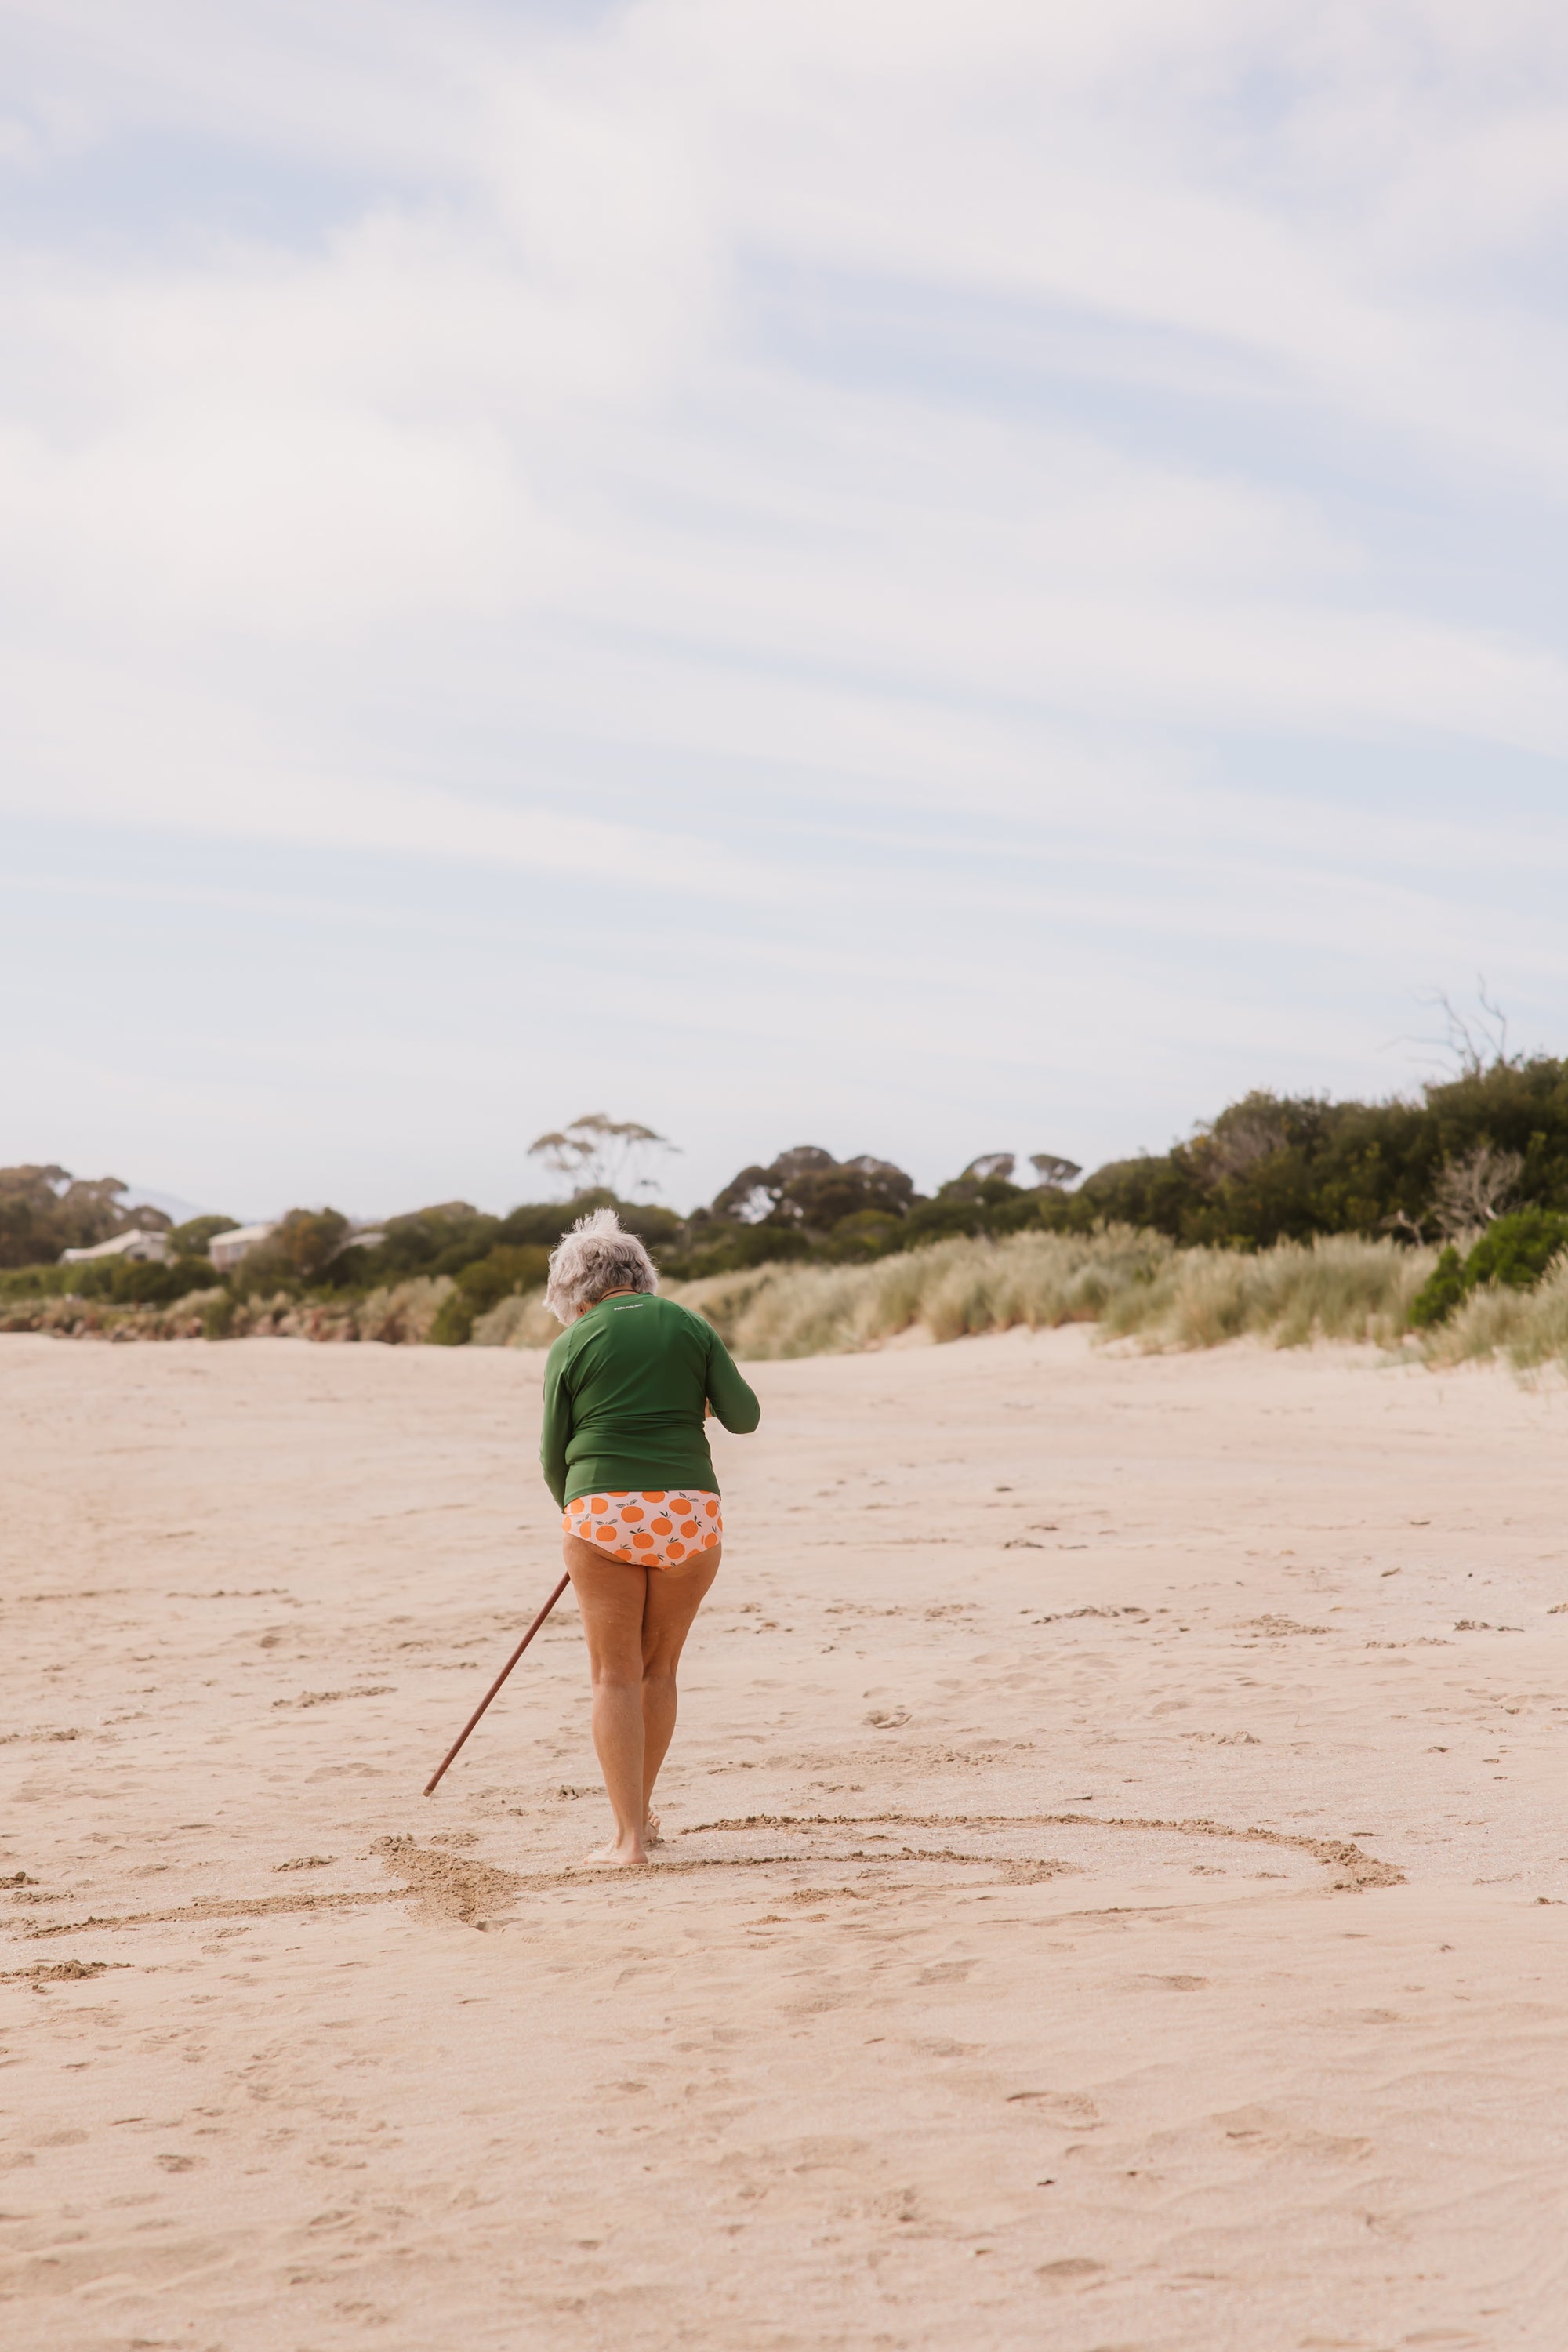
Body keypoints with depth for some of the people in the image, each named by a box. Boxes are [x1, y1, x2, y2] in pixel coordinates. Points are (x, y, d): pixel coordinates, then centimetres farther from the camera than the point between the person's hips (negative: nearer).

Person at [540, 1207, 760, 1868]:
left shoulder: (572, 1346, 4)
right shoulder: (691, 1327, 8)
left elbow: (553, 1453, 7)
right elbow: (744, 1415, 6)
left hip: (602, 1512, -2)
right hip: (687, 1512, 2)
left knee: (615, 1676, 4)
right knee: (659, 1668, 17)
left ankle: (629, 1838, -1)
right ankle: (640, 1810, 31)